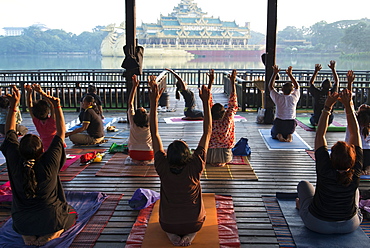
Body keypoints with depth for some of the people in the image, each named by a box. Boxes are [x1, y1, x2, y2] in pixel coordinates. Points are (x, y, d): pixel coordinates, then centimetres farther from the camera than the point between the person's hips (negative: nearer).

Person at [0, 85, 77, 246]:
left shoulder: (15, 162, -16)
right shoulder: (49, 163, -22)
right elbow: (61, 132, -9)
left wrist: (13, 105, 1)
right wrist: (57, 107, -5)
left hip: (21, 223, 3)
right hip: (50, 221, -3)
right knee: (71, 215, 28)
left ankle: (29, 235, 8)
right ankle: (49, 235, 2)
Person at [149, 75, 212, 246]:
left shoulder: (163, 167, -18)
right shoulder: (195, 167, -20)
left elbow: (154, 133, -12)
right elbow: (207, 133, -14)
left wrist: (154, 102, -12)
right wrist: (205, 102, -12)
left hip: (167, 224, 1)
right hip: (194, 224, -1)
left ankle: (172, 234, 6)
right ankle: (190, 234, 5)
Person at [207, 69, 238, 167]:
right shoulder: (227, 121, -20)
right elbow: (233, 104, -13)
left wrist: (210, 82, -8)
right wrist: (232, 82, -10)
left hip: (210, 155, 1)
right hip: (225, 156, -1)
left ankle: (212, 161, 20)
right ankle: (222, 161, 18)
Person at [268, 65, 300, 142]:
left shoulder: (278, 97, -12)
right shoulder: (294, 98, -8)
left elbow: (270, 86, 2)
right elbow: (297, 86, 12)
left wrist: (275, 73, 3)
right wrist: (290, 74, 13)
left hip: (279, 123, -2)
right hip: (291, 125, 2)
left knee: (273, 132, 30)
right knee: (289, 132, 34)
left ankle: (278, 136, -4)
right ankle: (289, 136, -1)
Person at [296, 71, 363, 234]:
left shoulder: (325, 171, -29)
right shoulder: (355, 173, -22)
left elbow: (320, 136, -20)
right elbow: (355, 134, -15)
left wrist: (327, 107, -18)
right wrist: (349, 107, -15)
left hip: (318, 224, -2)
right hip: (350, 225, 3)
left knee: (303, 184, 23)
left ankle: (302, 204, 50)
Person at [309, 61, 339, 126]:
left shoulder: (317, 93, -18)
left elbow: (311, 82, 1)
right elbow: (336, 81, 2)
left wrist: (316, 71, 2)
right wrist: (333, 69, 5)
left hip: (317, 120, 0)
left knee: (312, 117, 36)